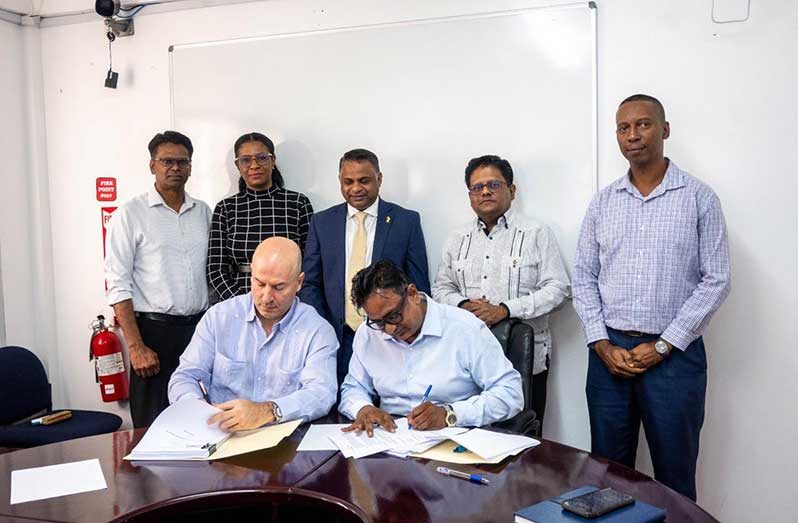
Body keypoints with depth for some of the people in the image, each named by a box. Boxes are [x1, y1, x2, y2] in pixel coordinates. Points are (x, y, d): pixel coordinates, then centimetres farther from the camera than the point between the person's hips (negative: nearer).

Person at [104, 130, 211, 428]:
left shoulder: (204, 212, 10)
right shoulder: (130, 214, -3)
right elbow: (118, 285, -6)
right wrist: (136, 347, -12)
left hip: (199, 328, 4)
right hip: (155, 331, -3)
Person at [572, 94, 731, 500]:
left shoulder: (699, 198, 0)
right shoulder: (603, 202, 8)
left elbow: (715, 281, -5)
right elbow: (583, 278, 7)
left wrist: (662, 346, -10)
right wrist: (602, 344, -5)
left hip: (674, 354, -2)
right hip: (609, 352, 3)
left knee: (674, 474, 8)